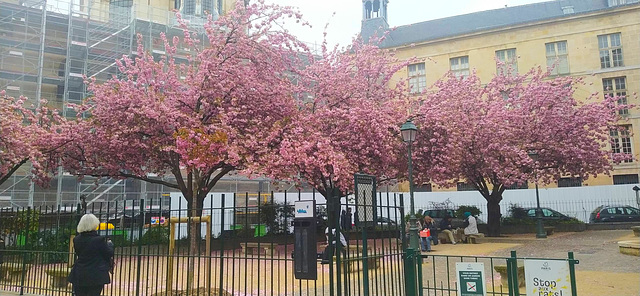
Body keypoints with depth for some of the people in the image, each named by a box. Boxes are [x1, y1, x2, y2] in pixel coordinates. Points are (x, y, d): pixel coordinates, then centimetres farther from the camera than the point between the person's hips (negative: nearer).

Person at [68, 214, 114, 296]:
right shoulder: (99, 239, -15)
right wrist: (110, 244, 15)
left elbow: (78, 254, 14)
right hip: (96, 277, -4)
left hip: (79, 277, 5)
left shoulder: (76, 240, 2)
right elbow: (110, 254, -5)